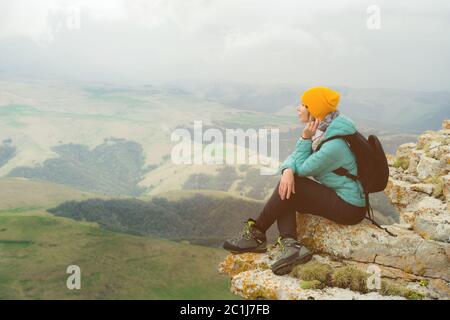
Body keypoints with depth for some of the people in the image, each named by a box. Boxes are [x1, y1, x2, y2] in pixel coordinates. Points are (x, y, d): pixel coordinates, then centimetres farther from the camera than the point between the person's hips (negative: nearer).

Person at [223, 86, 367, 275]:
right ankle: (290, 245, -21)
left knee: (292, 187, -18)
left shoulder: (335, 144, -27)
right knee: (285, 191, -4)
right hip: (335, 195, 9)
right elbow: (295, 158, 0)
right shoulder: (321, 130, 2)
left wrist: (305, 138, -18)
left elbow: (302, 169, -16)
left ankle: (256, 234, -2)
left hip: (349, 208, -9)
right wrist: (287, 170, -23)